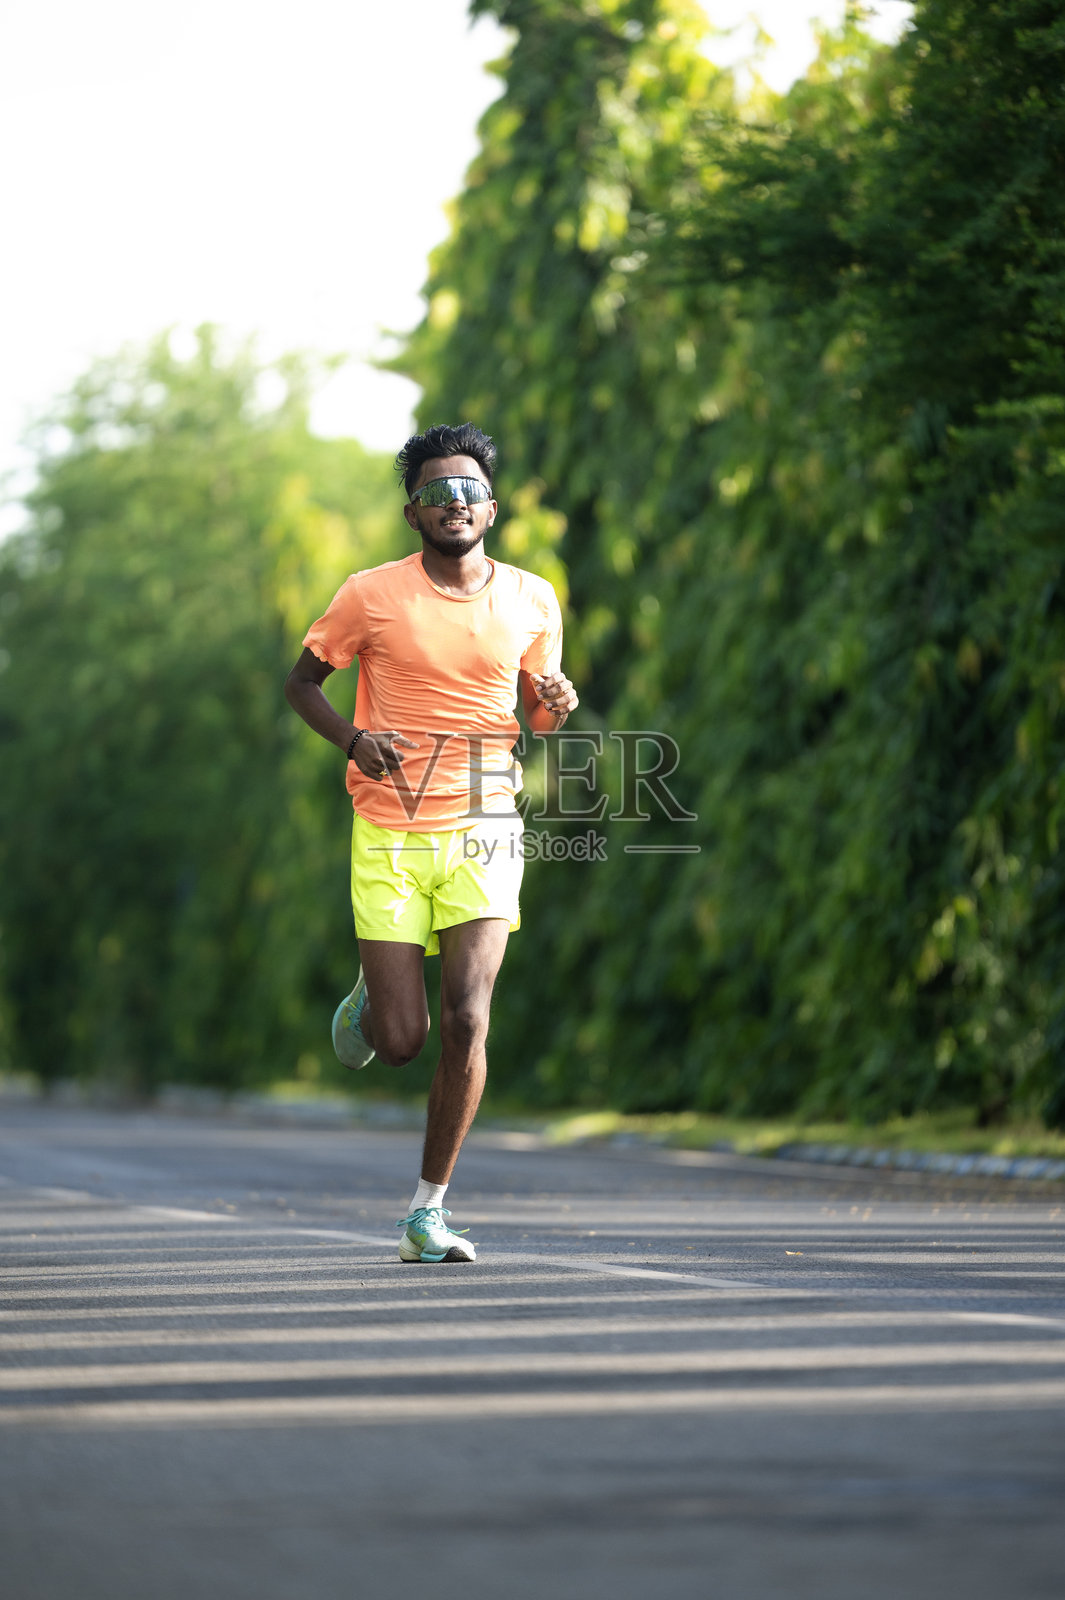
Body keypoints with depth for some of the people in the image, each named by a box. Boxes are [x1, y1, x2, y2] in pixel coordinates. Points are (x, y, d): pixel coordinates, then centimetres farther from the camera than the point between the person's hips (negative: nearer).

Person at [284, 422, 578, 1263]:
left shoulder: (533, 601, 4)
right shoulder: (371, 596, -4)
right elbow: (303, 679, 7)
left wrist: (556, 705, -6)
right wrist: (351, 737, -12)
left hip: (483, 831, 1)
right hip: (389, 837, -1)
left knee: (466, 1021, -13)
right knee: (400, 1042, -4)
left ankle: (429, 1211, 1)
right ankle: (369, 999, 35)